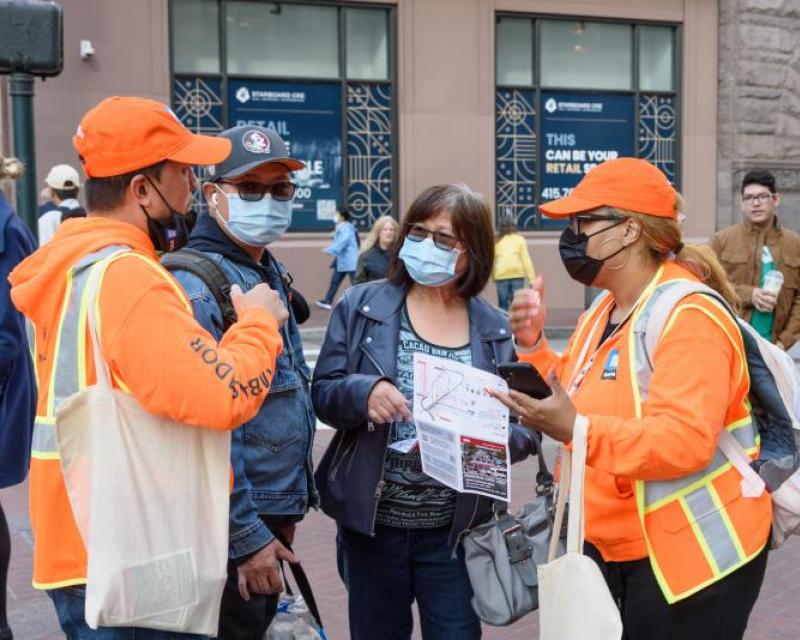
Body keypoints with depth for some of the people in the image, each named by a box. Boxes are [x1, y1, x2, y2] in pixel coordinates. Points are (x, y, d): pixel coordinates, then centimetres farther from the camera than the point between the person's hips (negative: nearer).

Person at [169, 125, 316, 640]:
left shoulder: (271, 273, 10)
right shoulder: (197, 285, -19)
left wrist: (286, 509, 18)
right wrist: (247, 535, -19)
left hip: (275, 516, 9)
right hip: (235, 526, -9)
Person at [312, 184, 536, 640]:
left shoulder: (497, 329, 2)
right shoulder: (360, 306, 0)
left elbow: (525, 427, 2)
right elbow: (322, 393, -2)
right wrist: (364, 392, -23)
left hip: (456, 529, 0)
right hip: (371, 522, 0)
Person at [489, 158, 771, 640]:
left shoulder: (688, 317, -21)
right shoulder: (604, 310, 9)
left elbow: (683, 442, -31)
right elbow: (574, 396, 13)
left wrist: (577, 430, -40)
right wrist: (533, 346, -1)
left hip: (687, 553, -9)